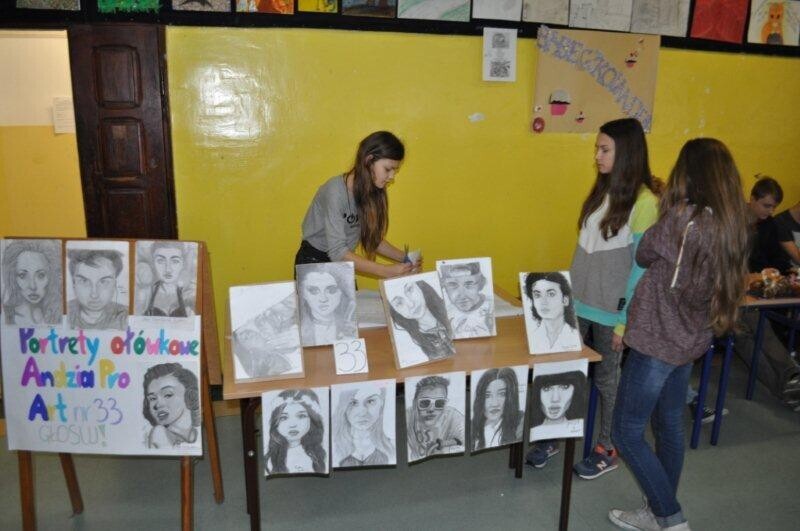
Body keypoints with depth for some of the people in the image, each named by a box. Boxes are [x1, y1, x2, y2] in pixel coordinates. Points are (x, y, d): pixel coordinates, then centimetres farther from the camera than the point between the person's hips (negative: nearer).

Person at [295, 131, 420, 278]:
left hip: (343, 266, 6)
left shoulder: (373, 192, -2)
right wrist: (386, 271, -30)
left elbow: (373, 238, 6)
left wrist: (405, 258, -7)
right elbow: (337, 252, -26)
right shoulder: (335, 191, -22)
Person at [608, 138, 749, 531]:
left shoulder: (682, 217, -21)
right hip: (690, 339, 9)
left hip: (658, 339, -9)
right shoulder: (732, 222, 3)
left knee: (627, 433, 4)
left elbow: (643, 256, -5)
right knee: (669, 427, 20)